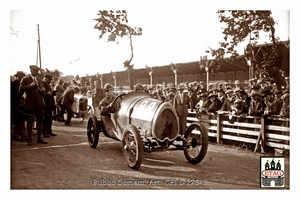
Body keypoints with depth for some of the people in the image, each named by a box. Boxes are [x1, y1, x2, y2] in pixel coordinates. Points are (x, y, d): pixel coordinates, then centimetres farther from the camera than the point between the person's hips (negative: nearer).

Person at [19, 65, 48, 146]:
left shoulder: (39, 80, 17)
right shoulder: (25, 79, -2)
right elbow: (21, 89, -12)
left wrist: (42, 90, 2)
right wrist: (30, 85, -21)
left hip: (39, 103, 6)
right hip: (30, 103, -6)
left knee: (40, 120, 9)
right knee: (30, 121, 1)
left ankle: (39, 138, 20)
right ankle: (30, 140, 9)